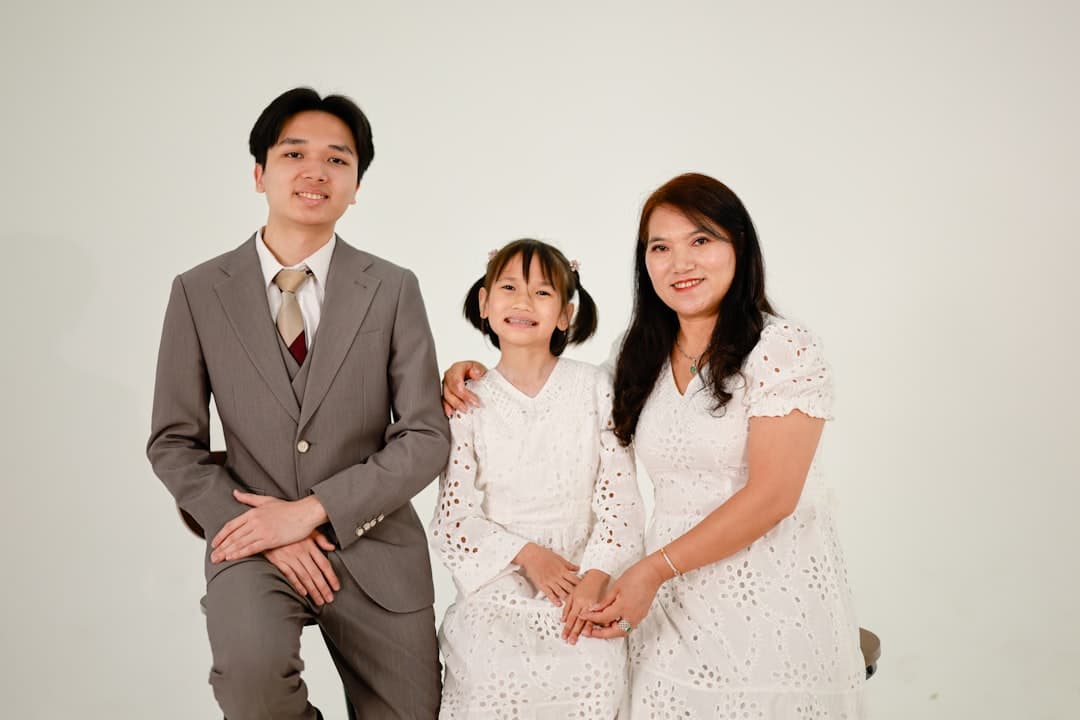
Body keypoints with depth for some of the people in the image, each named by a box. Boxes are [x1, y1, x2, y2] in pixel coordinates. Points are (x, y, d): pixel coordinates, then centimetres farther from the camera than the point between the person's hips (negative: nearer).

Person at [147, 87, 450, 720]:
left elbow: (427, 438, -4)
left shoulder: (394, 290, -1)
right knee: (252, 668, -32)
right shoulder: (199, 292, 0)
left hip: (373, 545, 2)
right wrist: (265, 533, -11)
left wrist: (311, 510, -14)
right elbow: (173, 443, 2)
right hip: (254, 545, -1)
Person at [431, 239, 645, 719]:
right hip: (497, 599, 0)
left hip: (583, 593, 0)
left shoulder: (595, 389, 1)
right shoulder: (468, 402, 2)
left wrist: (594, 580, -11)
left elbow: (618, 499, 0)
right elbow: (455, 517, -1)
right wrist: (526, 553, -12)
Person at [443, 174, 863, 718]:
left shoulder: (786, 349, -10)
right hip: (674, 603, 5)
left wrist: (653, 568, -15)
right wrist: (473, 372, 4)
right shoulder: (640, 359, 7)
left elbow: (772, 495, -16)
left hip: (773, 592, -4)